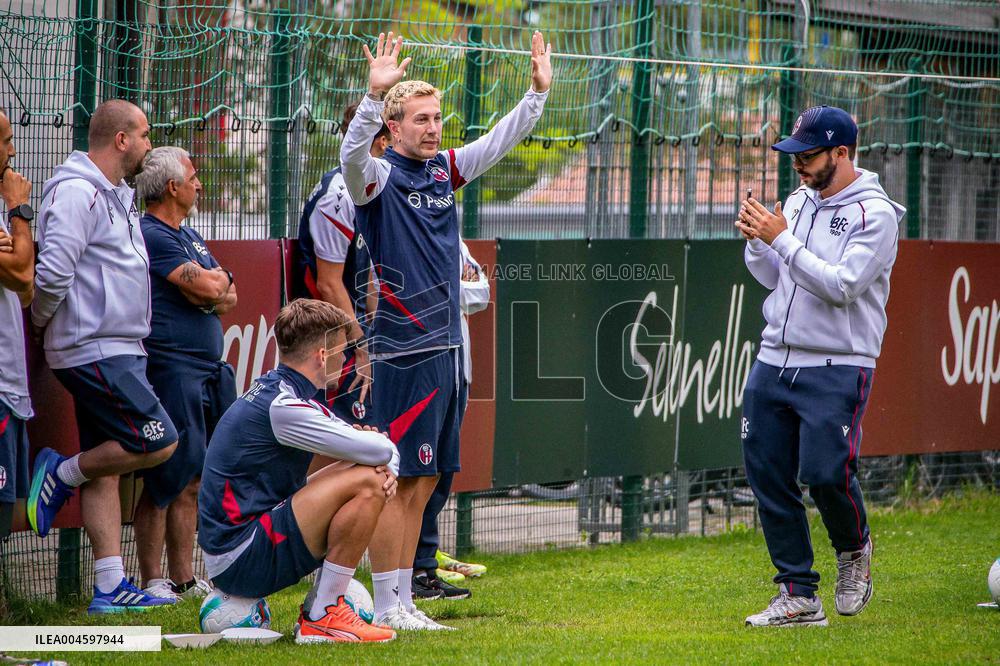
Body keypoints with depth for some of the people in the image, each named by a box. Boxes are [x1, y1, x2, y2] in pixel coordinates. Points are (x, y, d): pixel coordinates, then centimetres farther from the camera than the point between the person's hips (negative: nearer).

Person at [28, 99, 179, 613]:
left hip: (118, 351, 10)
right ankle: (61, 474, 3)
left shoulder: (116, 195, 18)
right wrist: (43, 319, -5)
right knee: (158, 442, -12)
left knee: (105, 469, 8)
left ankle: (110, 587, 8)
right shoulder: (77, 193, -14)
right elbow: (53, 271, -21)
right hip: (95, 352, -10)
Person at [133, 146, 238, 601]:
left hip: (208, 370, 9)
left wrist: (209, 291, -6)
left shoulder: (189, 237, 21)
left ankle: (183, 579, 13)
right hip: (171, 370, -9)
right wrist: (218, 277, 5)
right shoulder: (152, 236, -10)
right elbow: (209, 287, -17)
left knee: (192, 483, 9)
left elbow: (229, 297, 14)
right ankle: (152, 581, -6)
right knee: (167, 481, -8)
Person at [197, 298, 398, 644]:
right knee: (365, 483, -20)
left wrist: (386, 469, -7)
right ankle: (322, 618, -11)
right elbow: (379, 449, -21)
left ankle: (320, 606, 12)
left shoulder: (276, 391, 14)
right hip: (238, 560, -10)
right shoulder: (282, 406, -18)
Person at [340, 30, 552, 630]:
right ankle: (386, 609, -3)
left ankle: (405, 603, 15)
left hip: (447, 348, 8)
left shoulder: (444, 171, 13)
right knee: (398, 481, -6)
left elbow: (501, 141, 20)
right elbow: (352, 154, -29)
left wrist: (538, 92, 9)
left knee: (423, 482, 10)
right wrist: (375, 94, -42)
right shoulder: (380, 178, -8)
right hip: (403, 351, -8)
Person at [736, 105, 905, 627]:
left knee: (825, 472, -17)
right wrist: (758, 242, -1)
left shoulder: (875, 213, -9)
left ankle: (854, 550, 15)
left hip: (838, 368, -7)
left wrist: (781, 239, -19)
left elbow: (841, 286, -19)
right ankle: (798, 596, 9)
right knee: (768, 476, 2)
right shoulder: (797, 201, 14)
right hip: (774, 362, 7)